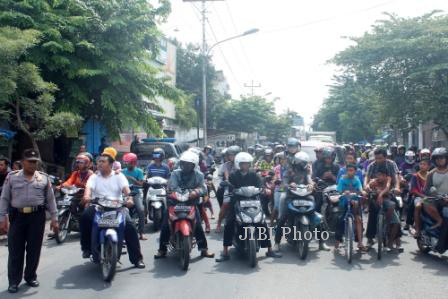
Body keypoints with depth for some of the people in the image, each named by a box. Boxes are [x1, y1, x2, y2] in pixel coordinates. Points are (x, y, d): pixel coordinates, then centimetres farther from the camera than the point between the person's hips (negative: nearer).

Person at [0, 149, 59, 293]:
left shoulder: (44, 178, 5)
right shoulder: (12, 177, 4)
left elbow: (51, 199, 7)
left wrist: (54, 218, 3)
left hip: (37, 216, 1)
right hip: (17, 216, -1)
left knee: (34, 249, 8)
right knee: (15, 250, 3)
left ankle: (31, 277, 23)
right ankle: (14, 281, 12)